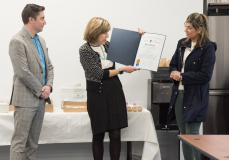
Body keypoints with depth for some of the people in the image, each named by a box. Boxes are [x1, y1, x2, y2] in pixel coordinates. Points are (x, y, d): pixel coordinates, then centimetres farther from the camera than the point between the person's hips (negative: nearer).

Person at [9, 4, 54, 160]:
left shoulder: (41, 40, 14)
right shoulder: (17, 41, -13)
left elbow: (49, 66, 16)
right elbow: (23, 73, -18)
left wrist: (48, 85, -2)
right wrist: (41, 91, -11)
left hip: (40, 99, 8)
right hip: (25, 99, -8)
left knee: (33, 141, 12)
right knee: (20, 141, -4)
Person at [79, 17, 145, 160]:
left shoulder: (107, 45, 6)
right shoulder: (85, 50, -9)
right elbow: (99, 74, -15)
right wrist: (122, 70, -14)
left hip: (115, 91, 4)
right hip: (98, 94, -4)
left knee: (116, 134, 2)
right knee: (99, 135, 5)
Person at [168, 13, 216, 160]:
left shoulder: (208, 47, -9)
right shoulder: (182, 44, 11)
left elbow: (205, 75, -14)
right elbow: (173, 64, 18)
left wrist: (182, 76, -14)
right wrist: (174, 73, -5)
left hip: (195, 96, -7)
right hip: (179, 93, 7)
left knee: (192, 134, -8)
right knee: (183, 135, 11)